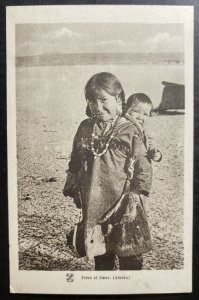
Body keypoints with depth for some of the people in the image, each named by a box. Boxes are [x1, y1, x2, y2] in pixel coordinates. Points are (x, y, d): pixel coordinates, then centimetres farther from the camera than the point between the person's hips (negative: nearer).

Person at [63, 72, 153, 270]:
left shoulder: (128, 131, -10)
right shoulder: (85, 129, 3)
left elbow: (143, 167, -7)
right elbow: (75, 162, 12)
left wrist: (135, 195, -10)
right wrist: (72, 188, 10)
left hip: (122, 204, -4)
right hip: (93, 204, 4)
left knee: (130, 257, 7)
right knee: (101, 255, 20)